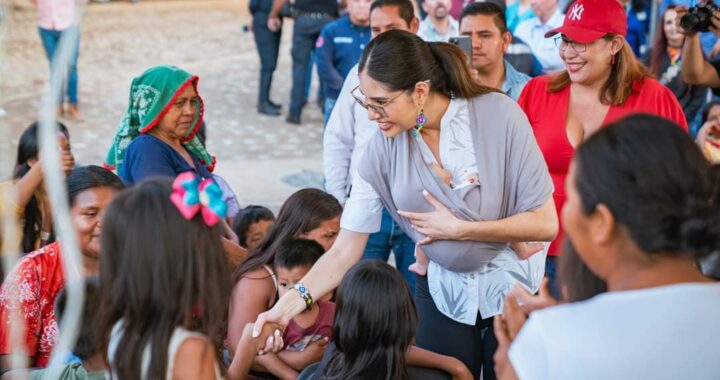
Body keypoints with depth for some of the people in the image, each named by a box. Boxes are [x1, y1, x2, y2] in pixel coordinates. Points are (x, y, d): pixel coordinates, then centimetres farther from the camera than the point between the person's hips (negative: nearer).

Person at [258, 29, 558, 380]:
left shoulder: (497, 114, -21)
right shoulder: (383, 147, -13)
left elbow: (544, 224, -16)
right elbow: (345, 250, -11)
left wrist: (458, 229, -19)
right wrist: (292, 302, -25)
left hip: (512, 285, -2)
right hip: (442, 289, 2)